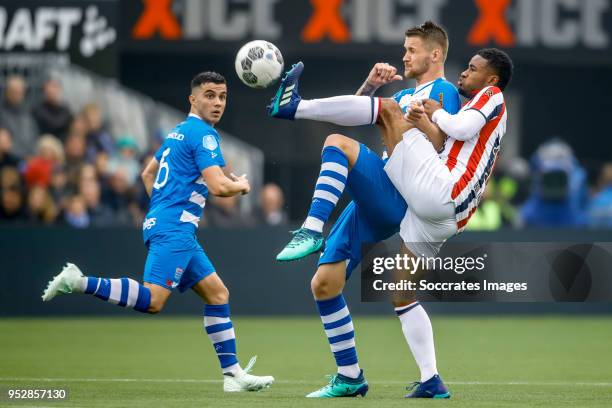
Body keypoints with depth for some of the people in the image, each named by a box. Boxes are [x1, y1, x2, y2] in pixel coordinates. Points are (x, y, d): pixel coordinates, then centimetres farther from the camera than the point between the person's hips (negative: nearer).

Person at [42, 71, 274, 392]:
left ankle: (233, 374, 9)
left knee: (217, 293, 11)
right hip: (174, 230, -11)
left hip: (161, 223, 11)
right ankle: (80, 283, -22)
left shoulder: (179, 132, 21)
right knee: (153, 301, -21)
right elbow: (218, 186, -17)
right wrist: (241, 186, 3)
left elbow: (148, 174, 31)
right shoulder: (204, 134, -8)